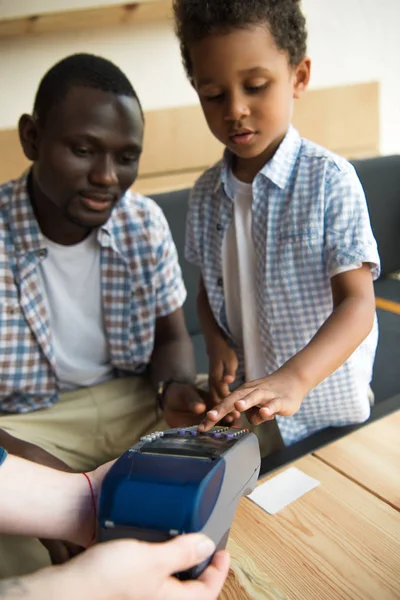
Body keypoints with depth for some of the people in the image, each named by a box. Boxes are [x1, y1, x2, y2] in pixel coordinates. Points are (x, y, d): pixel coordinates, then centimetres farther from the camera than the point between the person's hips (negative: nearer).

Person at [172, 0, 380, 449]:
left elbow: (357, 304, -22)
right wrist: (215, 341, -10)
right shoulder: (206, 194, -2)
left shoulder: (328, 179, -17)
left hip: (327, 405, -3)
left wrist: (294, 378, -38)